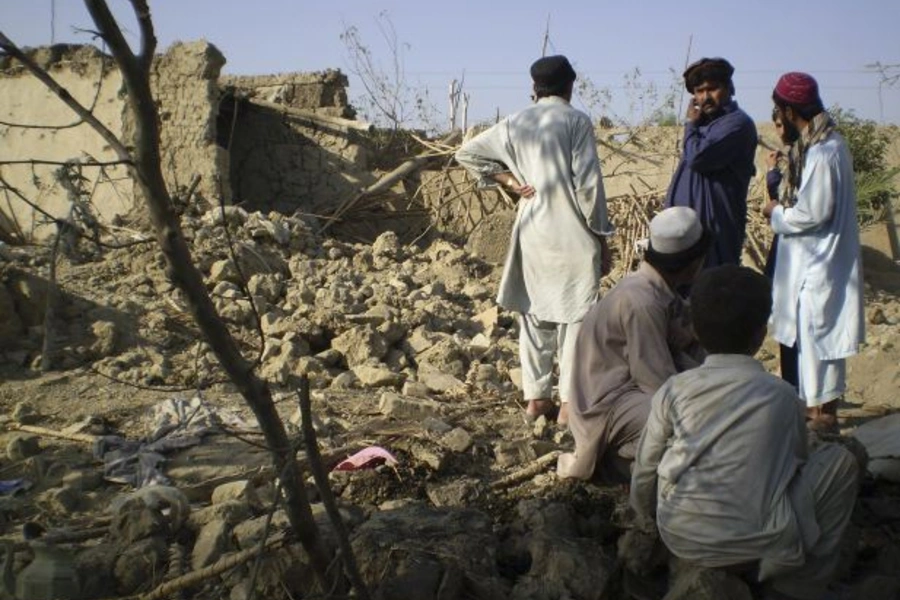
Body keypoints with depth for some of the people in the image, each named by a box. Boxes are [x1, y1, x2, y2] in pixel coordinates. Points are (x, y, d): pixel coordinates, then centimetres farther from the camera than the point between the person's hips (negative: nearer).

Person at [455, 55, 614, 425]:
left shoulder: (516, 123, 8)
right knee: (575, 318, 1)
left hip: (531, 232, 5)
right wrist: (602, 237, -3)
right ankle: (570, 403, 2)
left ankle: (536, 397, 17)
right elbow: (587, 184, -10)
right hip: (572, 234, -5)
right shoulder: (576, 120, -6)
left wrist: (508, 179, 10)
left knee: (534, 315, 12)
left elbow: (467, 153, 14)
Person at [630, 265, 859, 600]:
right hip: (756, 544, -3)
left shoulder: (674, 391, 2)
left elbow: (645, 469, 9)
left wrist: (644, 522, 30)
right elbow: (797, 461, 16)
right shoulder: (782, 396, 0)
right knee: (839, 461, 13)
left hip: (680, 539, 3)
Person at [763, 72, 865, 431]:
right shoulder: (825, 143, 9)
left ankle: (823, 411, 9)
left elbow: (814, 213, -22)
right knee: (819, 334, 16)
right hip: (817, 259, 10)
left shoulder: (822, 152, -22)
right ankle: (822, 406, 27)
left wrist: (777, 215, -7)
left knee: (816, 333, -1)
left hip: (819, 263, -10)